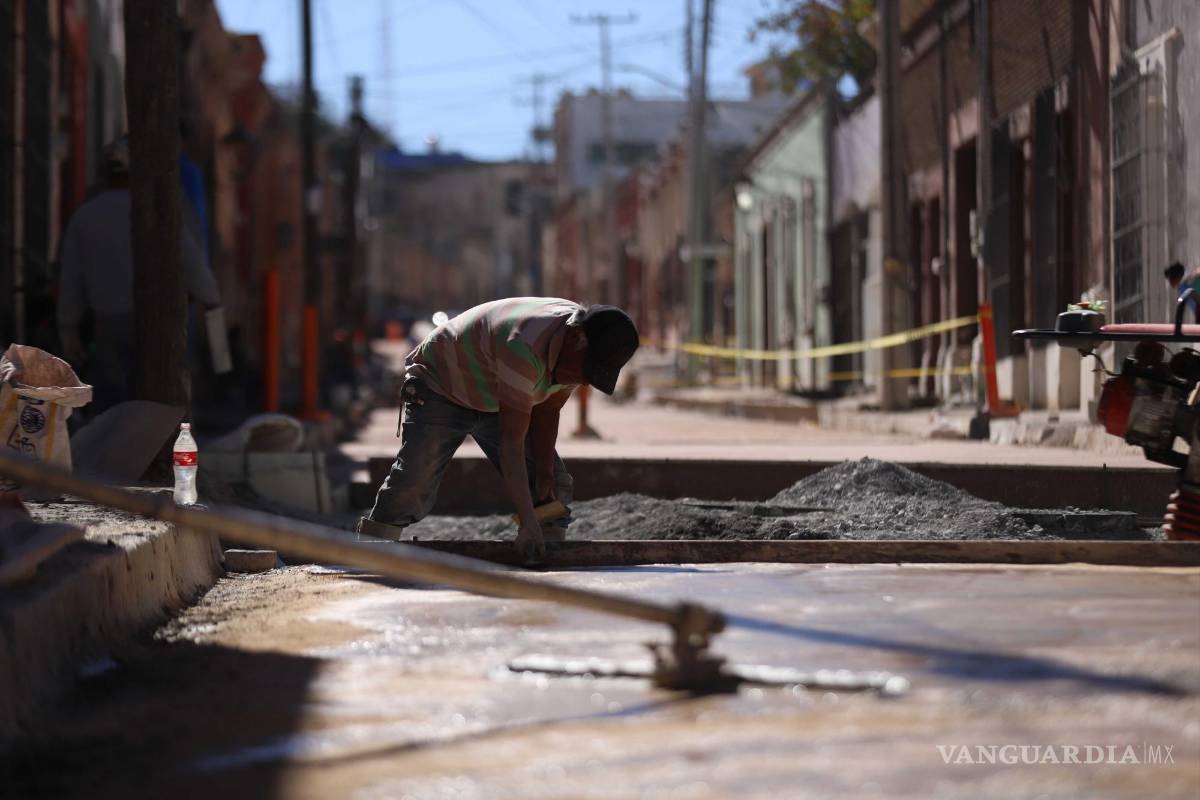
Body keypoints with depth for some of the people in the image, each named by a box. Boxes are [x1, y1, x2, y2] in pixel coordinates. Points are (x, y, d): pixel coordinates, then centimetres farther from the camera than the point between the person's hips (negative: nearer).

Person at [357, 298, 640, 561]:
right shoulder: (525, 347, -43)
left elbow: (547, 412, -3)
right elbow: (511, 440, -41)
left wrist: (544, 474, -13)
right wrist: (527, 523, -43)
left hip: (497, 403, 8)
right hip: (440, 386, -8)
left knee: (555, 486, -3)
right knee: (412, 486, -25)